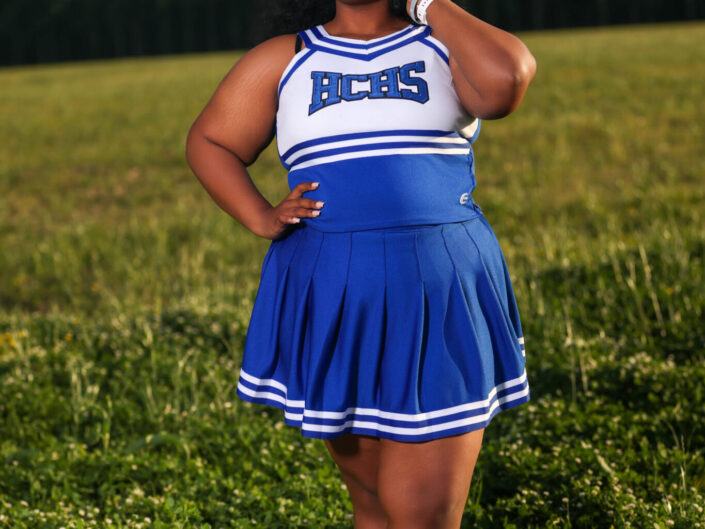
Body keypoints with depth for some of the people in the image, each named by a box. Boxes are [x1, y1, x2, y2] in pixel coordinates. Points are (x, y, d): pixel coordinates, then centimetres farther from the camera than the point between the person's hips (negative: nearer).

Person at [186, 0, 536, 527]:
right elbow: (209, 142, 16)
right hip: (332, 306, 2)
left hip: (440, 305, -2)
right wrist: (262, 219, 0)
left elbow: (506, 80, -17)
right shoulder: (283, 60, 11)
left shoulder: (445, 46, 5)